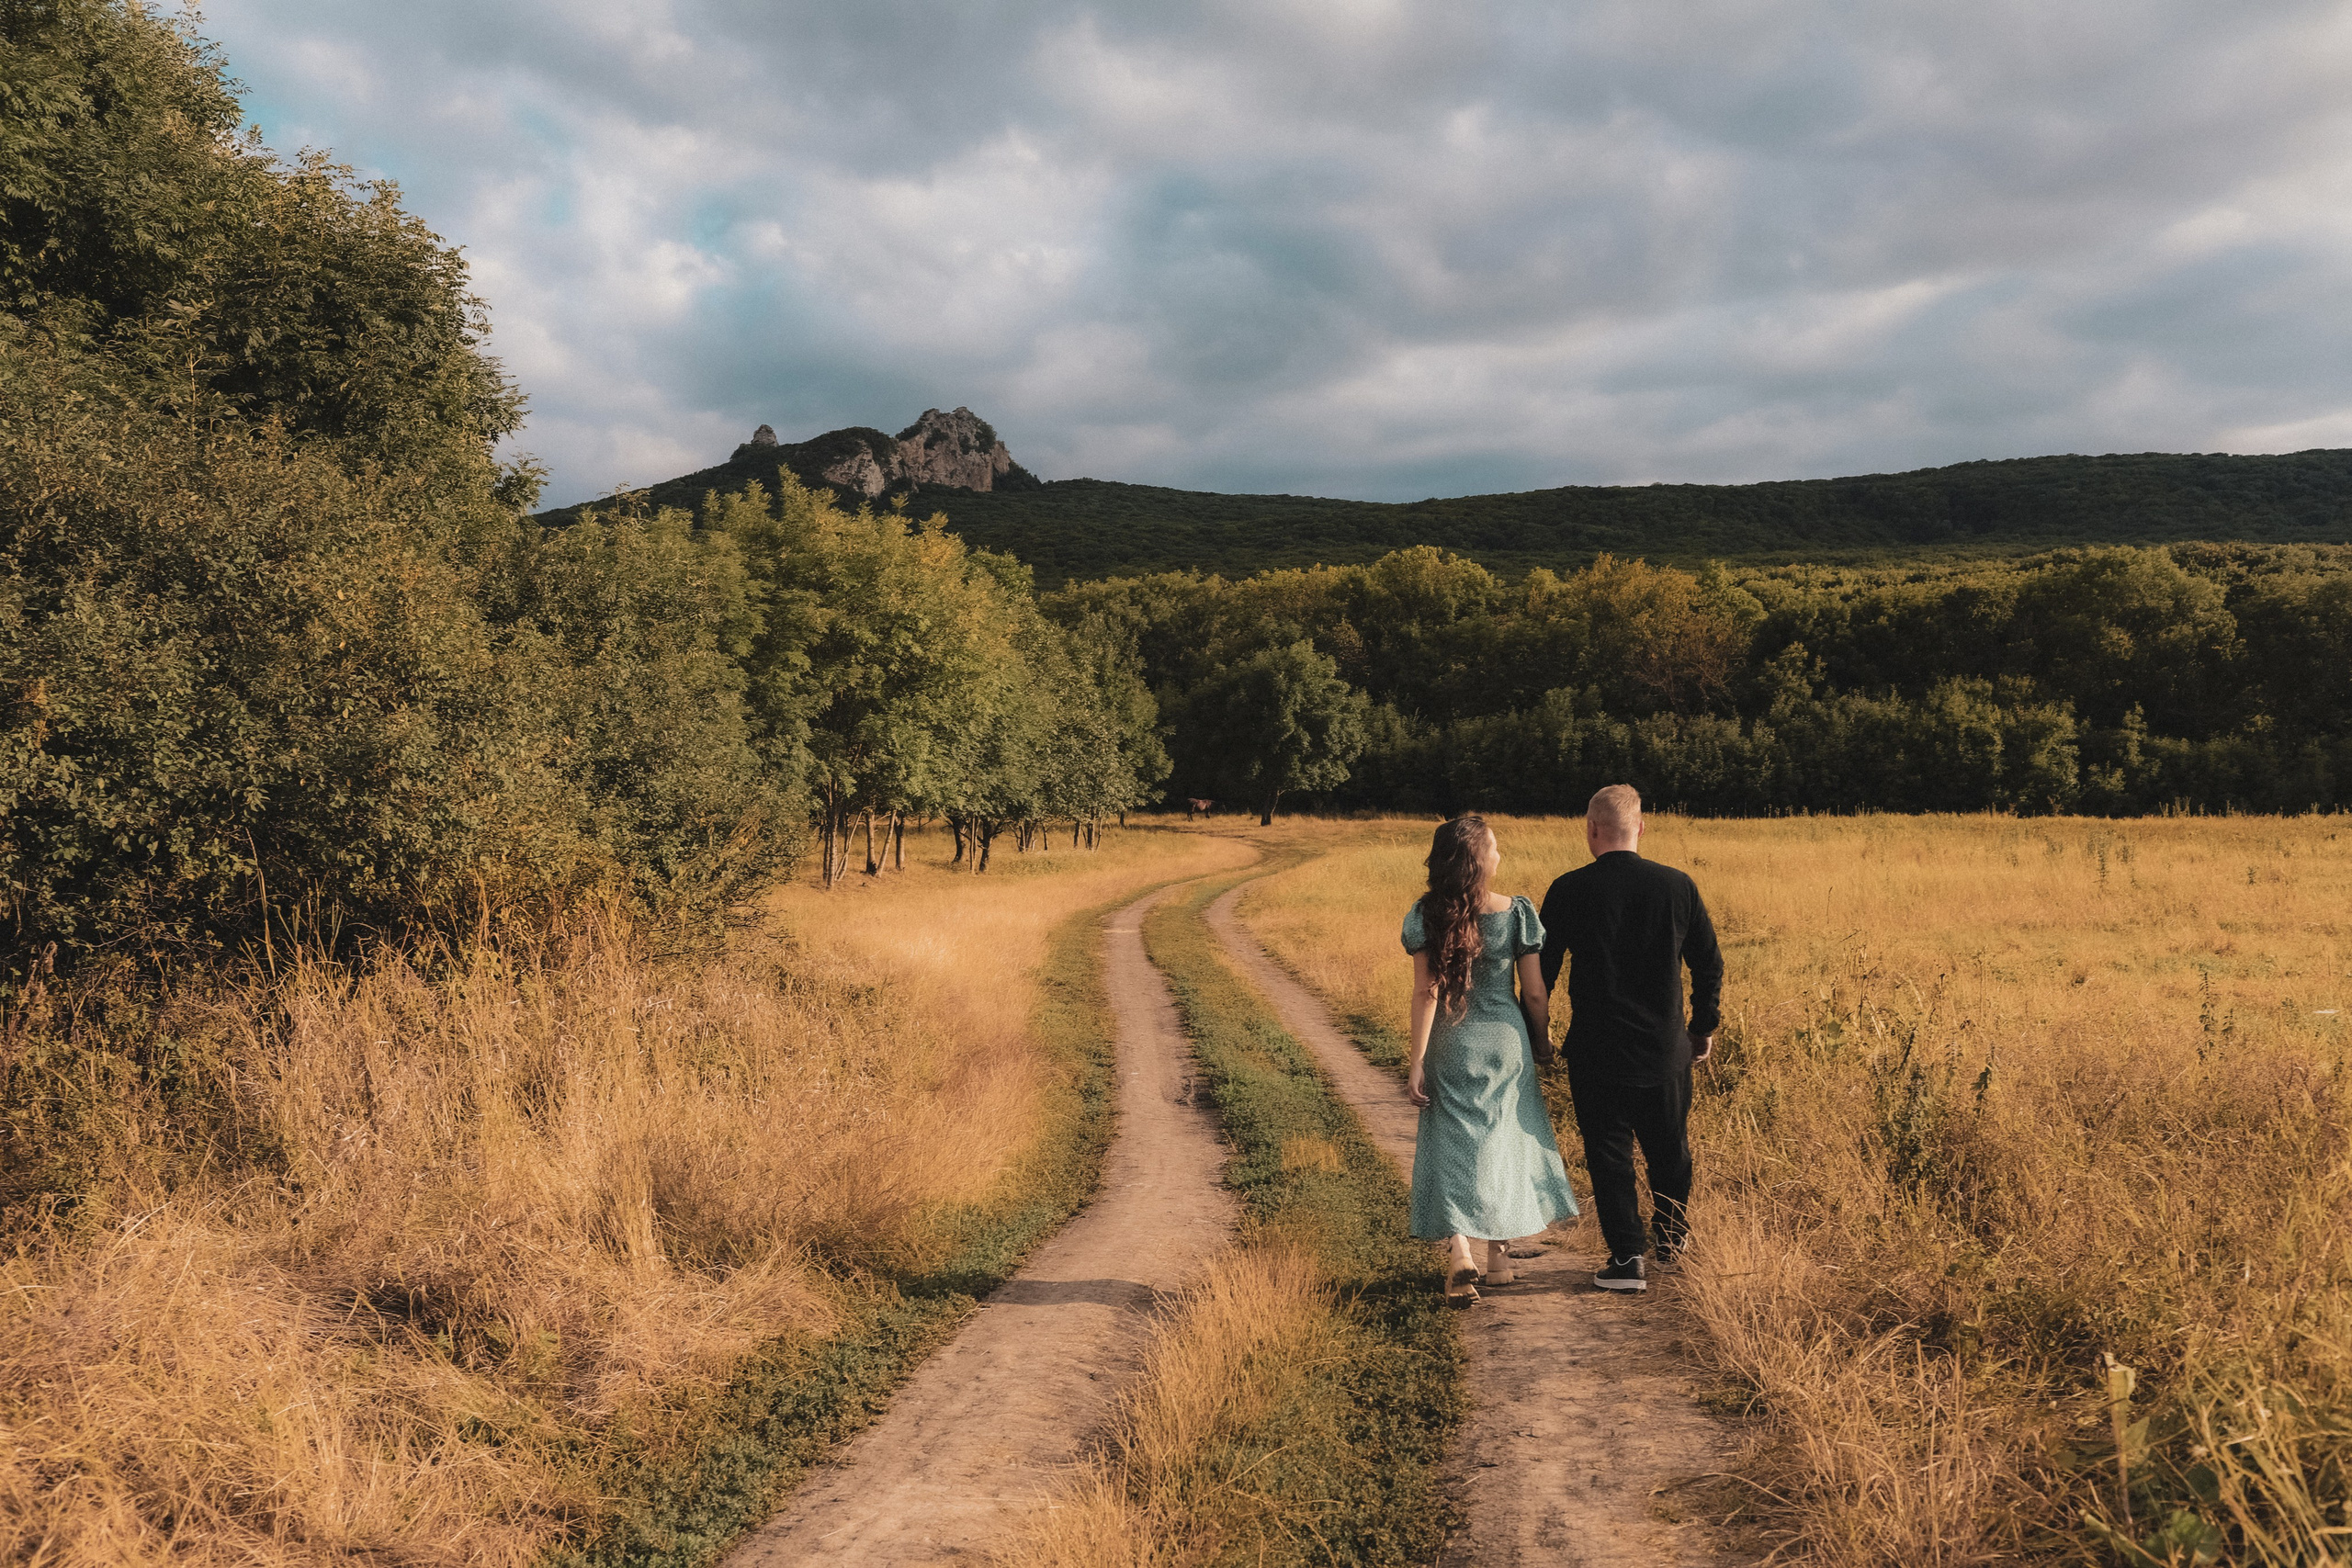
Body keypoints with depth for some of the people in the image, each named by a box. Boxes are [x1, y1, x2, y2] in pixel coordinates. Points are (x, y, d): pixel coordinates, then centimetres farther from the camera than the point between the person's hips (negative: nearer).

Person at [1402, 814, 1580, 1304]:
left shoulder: (1425, 915, -10)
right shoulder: (1517, 912, -10)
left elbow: (1425, 993, -11)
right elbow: (1535, 993, -4)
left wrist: (1417, 1062, -6)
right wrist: (1543, 1045, 13)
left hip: (1449, 1046, 0)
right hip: (1505, 1042, 0)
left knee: (1454, 1146, 5)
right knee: (1503, 1145, 17)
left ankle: (1460, 1252, -13)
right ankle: (1497, 1255, 28)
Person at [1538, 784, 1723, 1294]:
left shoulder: (1569, 891, -10)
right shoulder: (1678, 886, -3)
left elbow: (1542, 969, -4)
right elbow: (1709, 964, 5)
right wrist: (1704, 1026, 19)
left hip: (1596, 1051, -2)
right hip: (1665, 1050, 3)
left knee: (1608, 1154, 8)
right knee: (1670, 1153, 19)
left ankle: (1627, 1256, 7)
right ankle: (1673, 1247, 33)